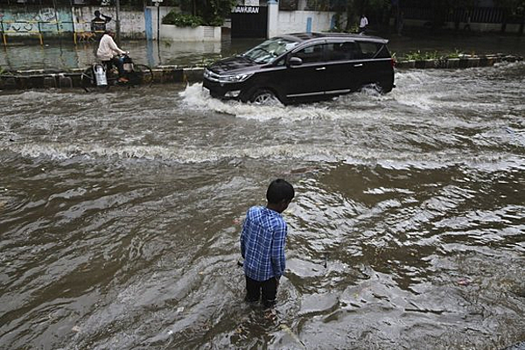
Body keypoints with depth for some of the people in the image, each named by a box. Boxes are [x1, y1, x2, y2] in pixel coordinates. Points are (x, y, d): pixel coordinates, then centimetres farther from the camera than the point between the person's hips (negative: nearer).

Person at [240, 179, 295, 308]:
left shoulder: (252, 211, -17)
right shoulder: (279, 224, -32)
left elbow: (243, 238, -4)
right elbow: (278, 255, -24)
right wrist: (278, 274, -6)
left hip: (249, 267, 4)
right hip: (267, 272, -4)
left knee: (252, 292, 31)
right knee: (269, 294, 26)